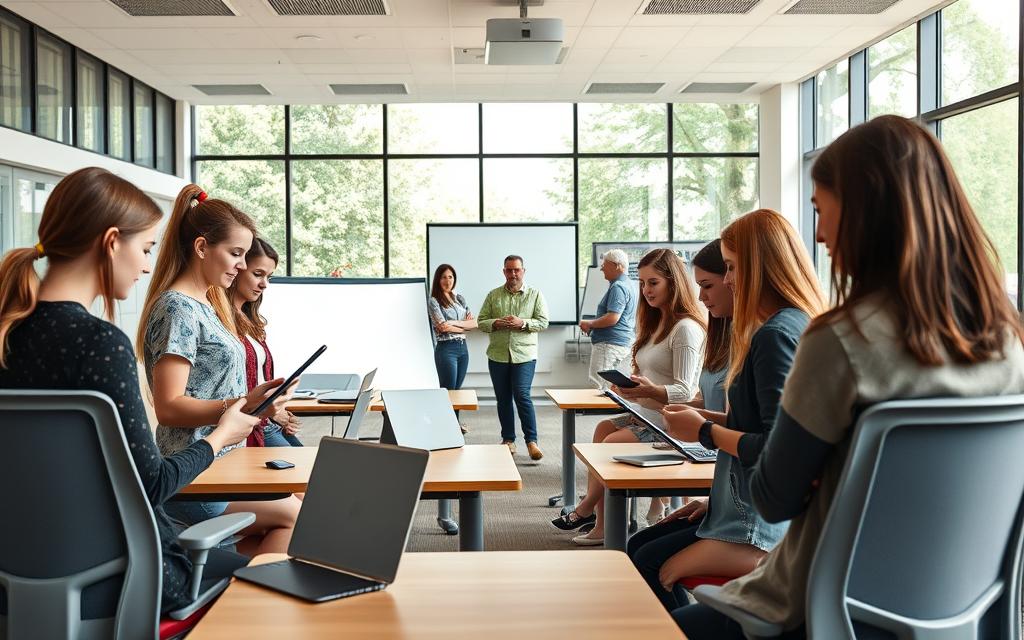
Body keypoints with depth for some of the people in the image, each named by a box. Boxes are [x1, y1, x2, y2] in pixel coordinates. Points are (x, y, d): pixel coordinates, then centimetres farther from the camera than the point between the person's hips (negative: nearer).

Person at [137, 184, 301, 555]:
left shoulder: (207, 304, 15)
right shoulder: (177, 307, -14)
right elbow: (169, 407, -21)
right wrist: (244, 405, -31)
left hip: (222, 464, 9)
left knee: (295, 510, -1)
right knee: (295, 515, -8)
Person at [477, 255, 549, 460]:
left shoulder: (535, 295, 5)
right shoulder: (493, 295, 9)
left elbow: (543, 322, -1)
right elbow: (481, 322, 7)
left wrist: (522, 323, -17)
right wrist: (496, 323, -13)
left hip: (524, 355, -3)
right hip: (498, 355, 3)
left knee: (522, 396, -11)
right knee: (503, 398, 8)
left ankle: (531, 441, -2)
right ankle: (508, 440, 19)